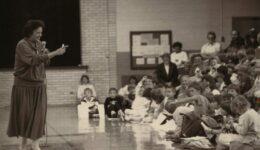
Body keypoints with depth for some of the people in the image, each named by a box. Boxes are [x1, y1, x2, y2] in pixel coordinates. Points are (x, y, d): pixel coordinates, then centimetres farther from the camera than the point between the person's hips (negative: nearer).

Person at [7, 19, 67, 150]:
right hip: (24, 85, -5)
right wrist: (55, 53, -32)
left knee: (39, 114, -3)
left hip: (39, 84, 5)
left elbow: (45, 63, 9)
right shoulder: (22, 45, -15)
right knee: (24, 114, 3)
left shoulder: (39, 44, 6)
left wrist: (45, 54, -13)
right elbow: (34, 60, -30)